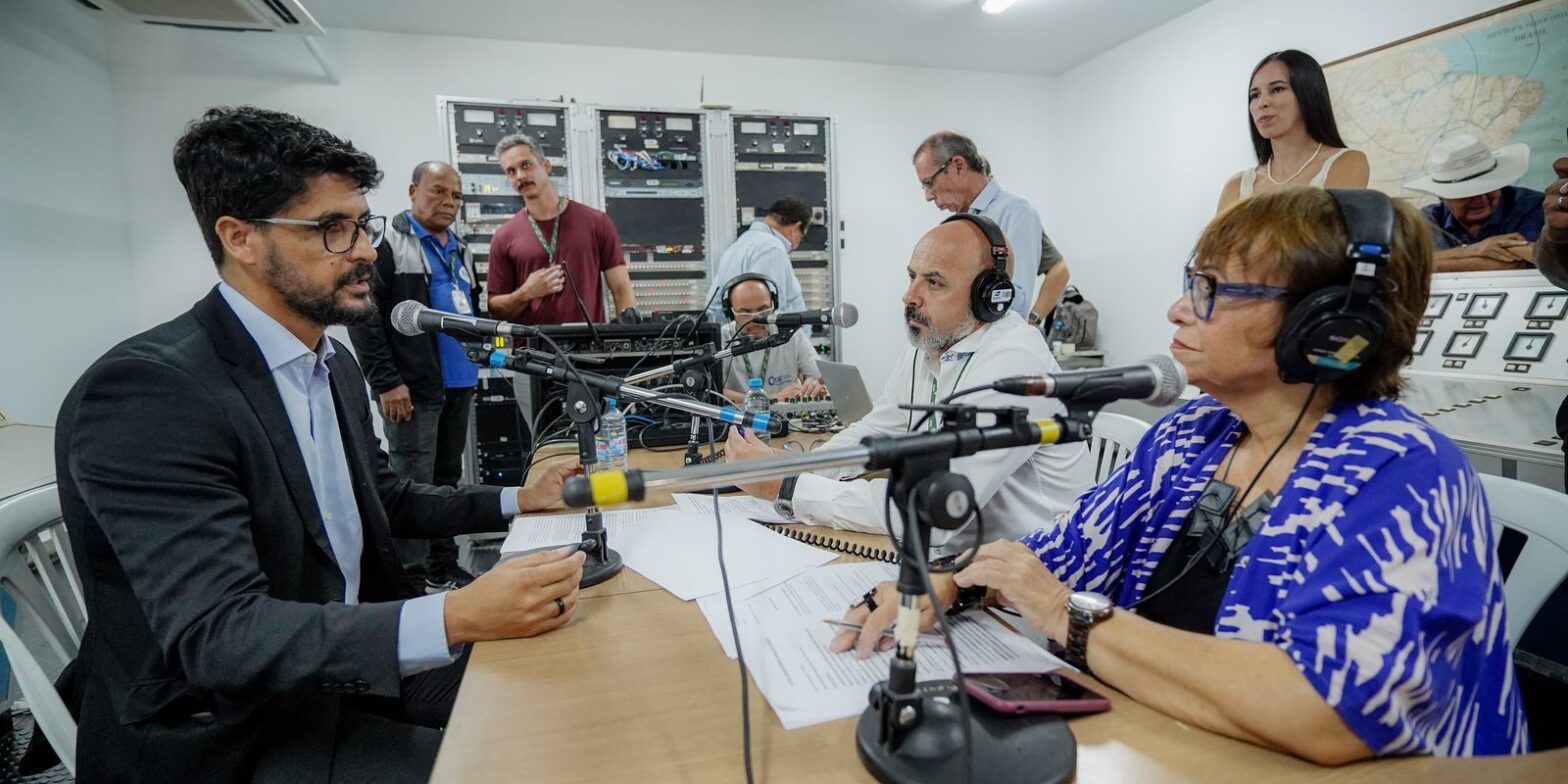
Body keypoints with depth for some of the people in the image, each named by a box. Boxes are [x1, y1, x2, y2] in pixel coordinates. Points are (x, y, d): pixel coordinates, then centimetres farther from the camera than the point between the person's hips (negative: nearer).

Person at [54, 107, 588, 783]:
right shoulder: (145, 392, -22)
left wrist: (519, 500, 4)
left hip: (344, 670, 8)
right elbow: (216, 635, -29)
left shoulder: (335, 363, 4)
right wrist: (455, 618, -40)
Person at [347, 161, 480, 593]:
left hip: (459, 384, 7)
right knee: (414, 484, -2)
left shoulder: (460, 248, 17)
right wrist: (387, 382, -15)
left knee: (448, 479, 14)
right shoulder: (388, 243, -5)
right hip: (413, 386, -7)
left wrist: (480, 360, 15)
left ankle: (444, 567, 25)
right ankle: (415, 579, 7)